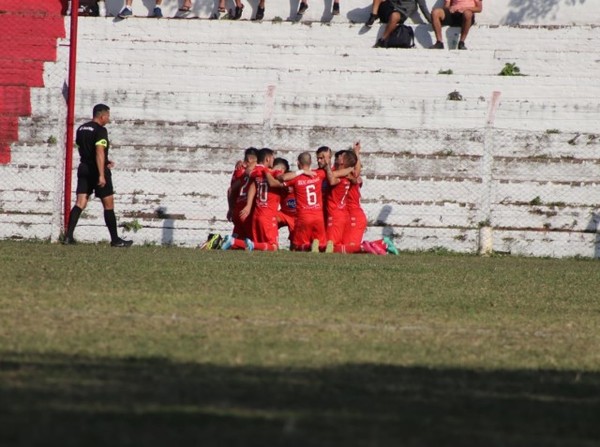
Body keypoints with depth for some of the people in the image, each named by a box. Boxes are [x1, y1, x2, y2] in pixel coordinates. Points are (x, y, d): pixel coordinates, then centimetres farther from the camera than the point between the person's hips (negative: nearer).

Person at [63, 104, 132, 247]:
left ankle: (68, 237, -11)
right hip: (97, 171, -7)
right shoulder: (100, 131, -13)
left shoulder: (81, 129, 13)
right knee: (108, 204, 4)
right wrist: (101, 175, -27)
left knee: (80, 203, 2)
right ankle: (115, 239, 10)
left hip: (84, 168, 7)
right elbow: (99, 152, -23)